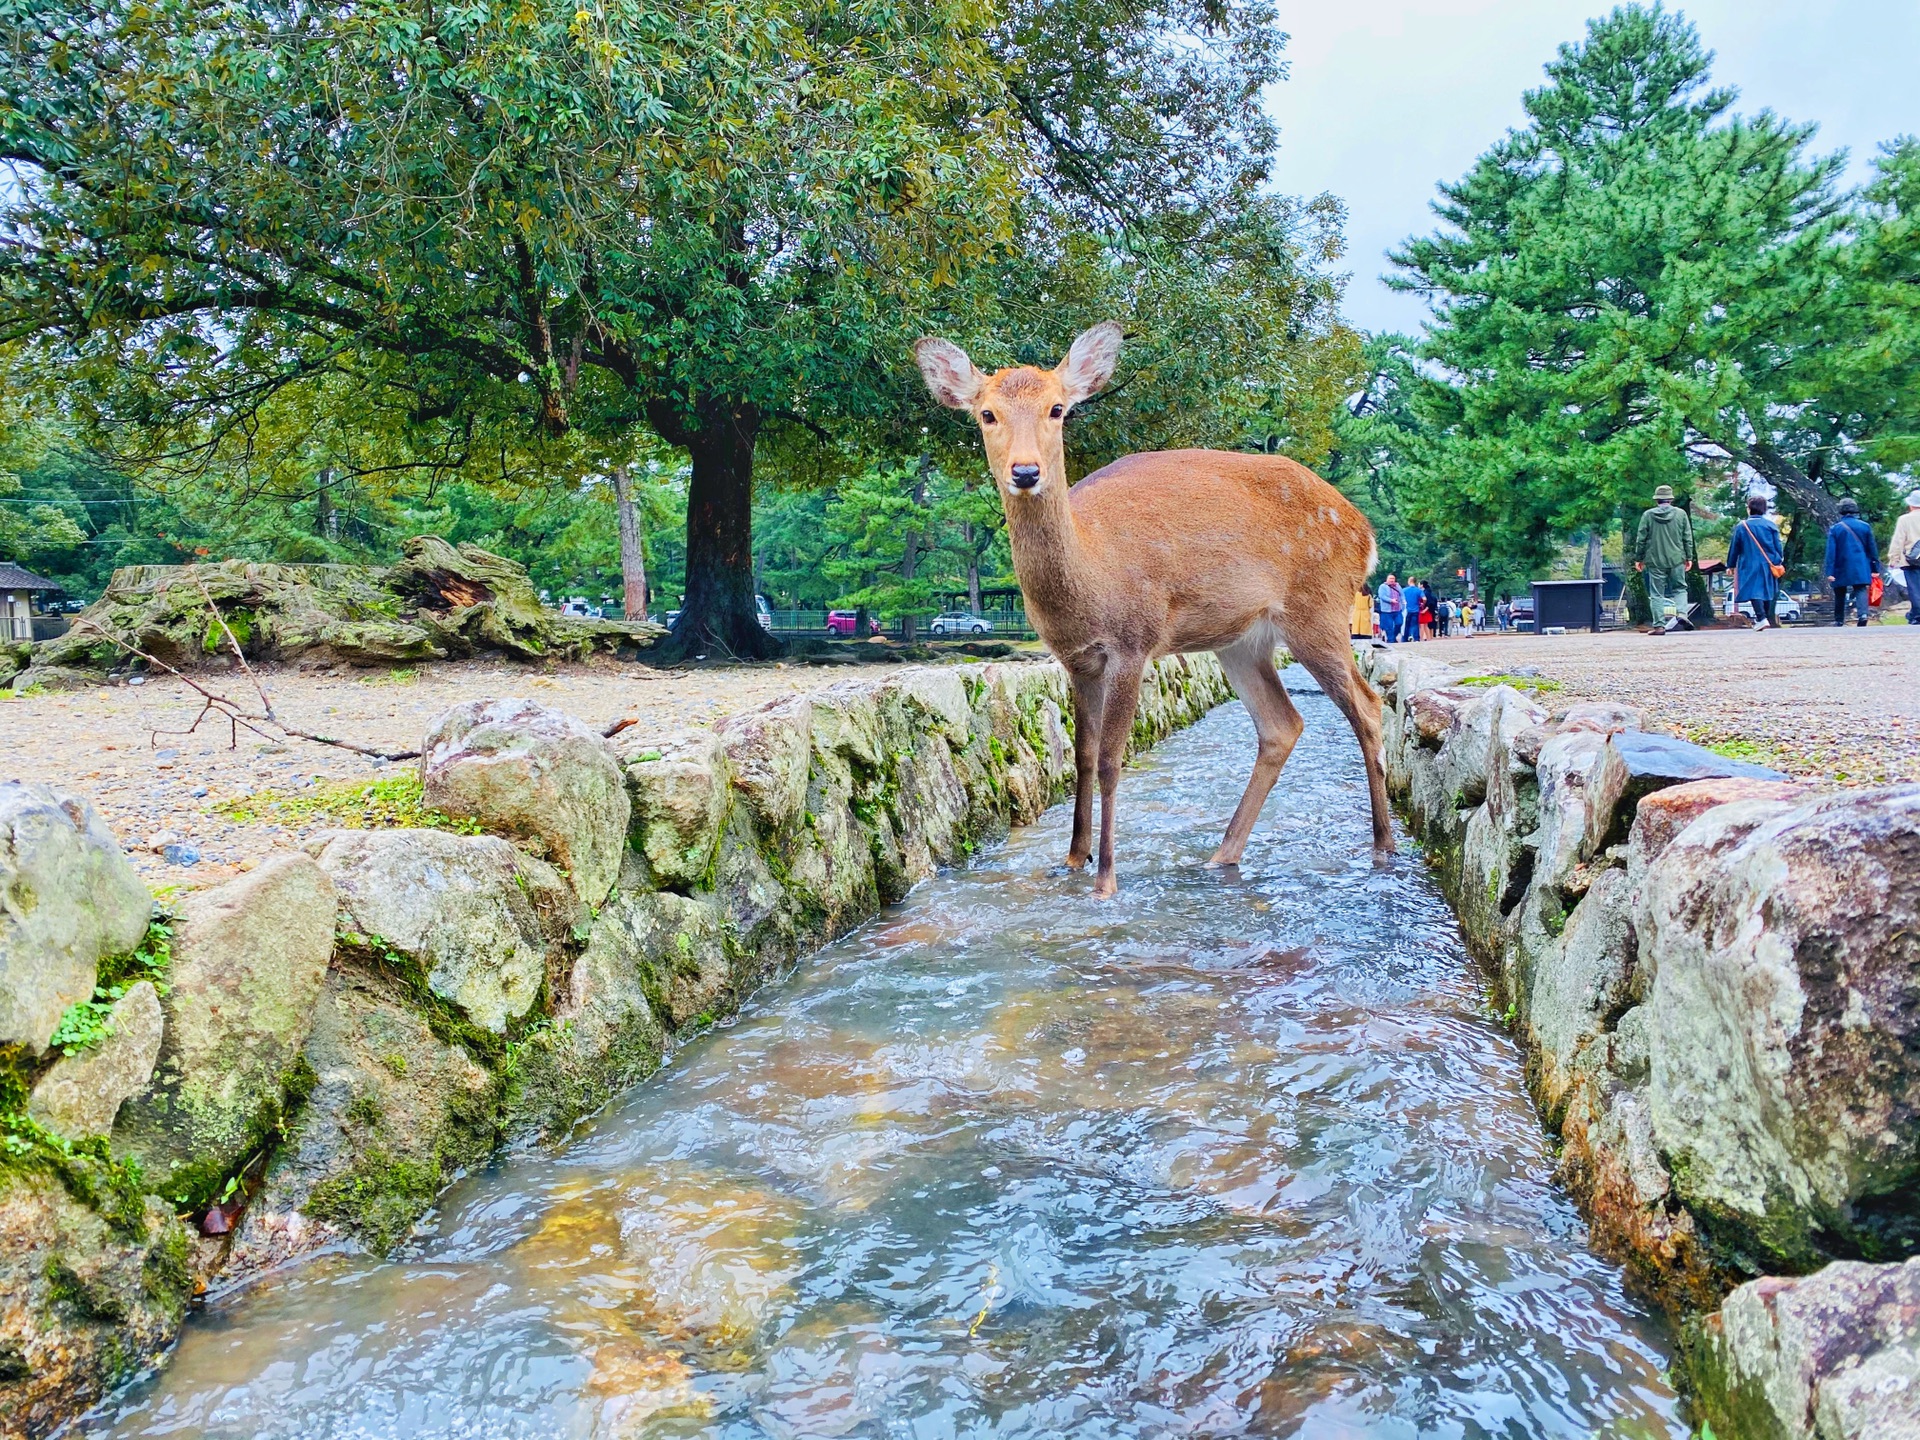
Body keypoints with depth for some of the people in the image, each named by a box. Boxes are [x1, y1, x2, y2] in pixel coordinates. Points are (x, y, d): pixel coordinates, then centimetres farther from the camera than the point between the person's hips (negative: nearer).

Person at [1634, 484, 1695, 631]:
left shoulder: (1648, 515, -2)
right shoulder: (1681, 513, 3)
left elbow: (1641, 539, 0)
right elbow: (1688, 538, 5)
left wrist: (1638, 558, 9)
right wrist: (1689, 557, 12)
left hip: (1655, 561, -1)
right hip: (1677, 560, 1)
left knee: (1657, 594, 3)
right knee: (1680, 589, 15)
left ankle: (1659, 625, -1)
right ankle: (1681, 613, -7)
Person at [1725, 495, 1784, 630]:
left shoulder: (1741, 527, -4)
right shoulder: (1770, 525, 1)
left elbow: (1734, 548, 2)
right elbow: (1778, 546, 5)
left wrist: (1731, 565, 13)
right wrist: (1779, 560, 19)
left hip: (1750, 566, -3)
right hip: (1768, 565, 3)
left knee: (1754, 591, -9)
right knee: (1767, 589, 14)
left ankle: (1761, 618, -24)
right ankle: (1768, 617, 20)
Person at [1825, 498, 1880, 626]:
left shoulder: (1835, 529, -3)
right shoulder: (1865, 526, 3)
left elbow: (1831, 552, -6)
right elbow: (1872, 549, 6)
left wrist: (1830, 572, -6)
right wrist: (1875, 567, 12)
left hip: (1842, 568, -1)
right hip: (1861, 567, 1)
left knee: (1840, 594, 12)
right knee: (1861, 590, -3)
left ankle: (1839, 620, 19)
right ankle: (1863, 614, -27)